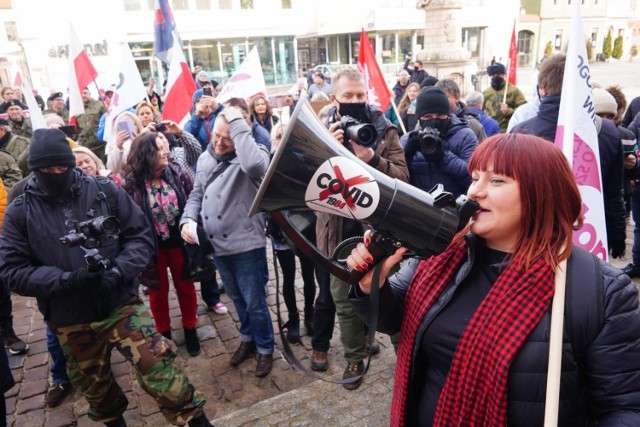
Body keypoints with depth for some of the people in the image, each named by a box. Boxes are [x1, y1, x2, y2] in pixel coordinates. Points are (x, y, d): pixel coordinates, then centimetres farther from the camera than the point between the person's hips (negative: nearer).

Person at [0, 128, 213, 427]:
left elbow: (141, 235, -3)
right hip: (70, 320, 2)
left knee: (156, 363, -12)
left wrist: (119, 272, -20)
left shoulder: (106, 191, -6)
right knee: (93, 385, 21)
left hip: (121, 303, -2)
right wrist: (68, 279, -21)